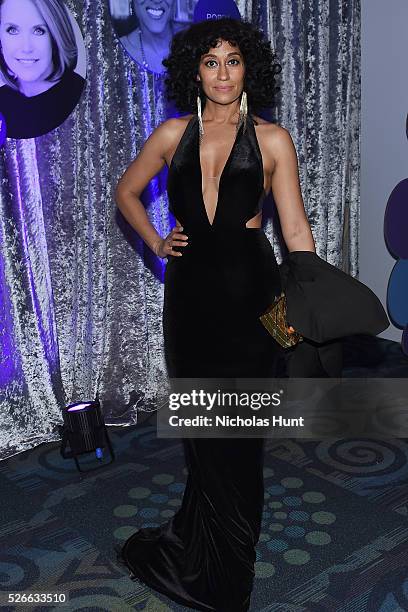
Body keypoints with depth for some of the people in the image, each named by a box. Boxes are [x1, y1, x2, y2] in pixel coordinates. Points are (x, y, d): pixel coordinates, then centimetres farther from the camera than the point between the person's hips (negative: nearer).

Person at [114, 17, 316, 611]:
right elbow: (126, 191, 20)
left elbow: (295, 227, -2)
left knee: (235, 428, 6)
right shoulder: (173, 134, 6)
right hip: (190, 287, 3)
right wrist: (156, 243, 8)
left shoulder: (271, 139, 0)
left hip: (248, 289, -2)